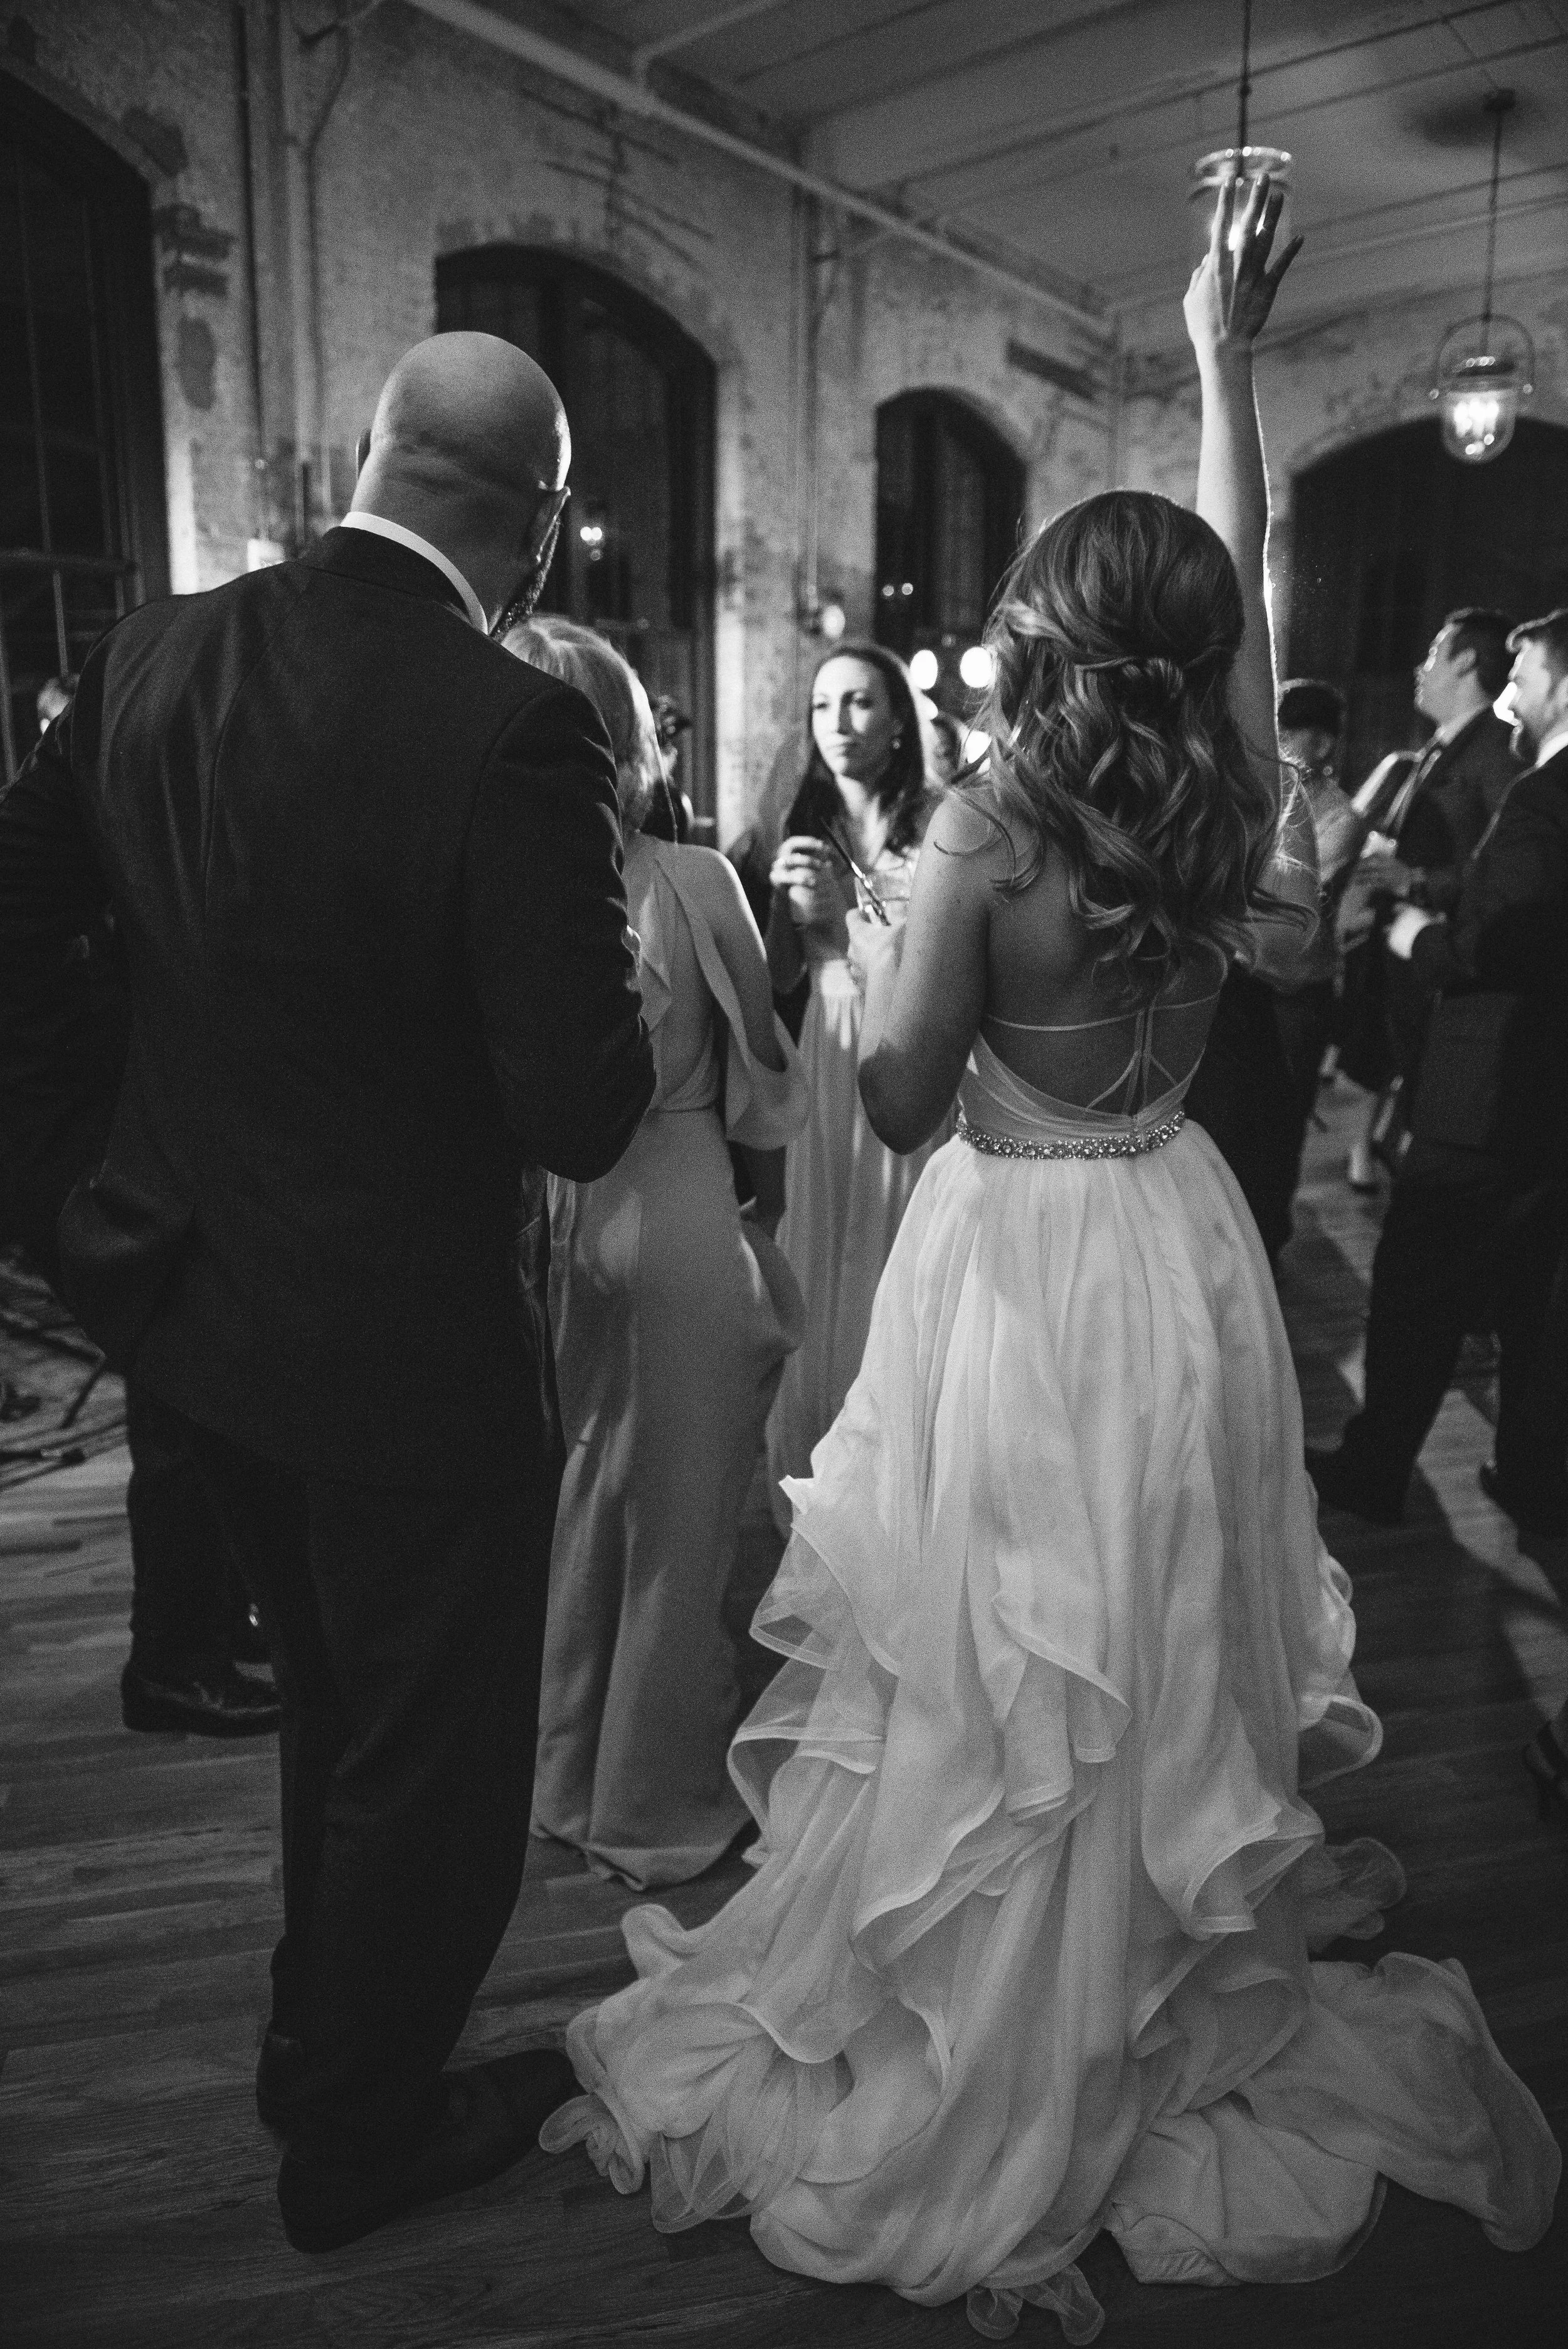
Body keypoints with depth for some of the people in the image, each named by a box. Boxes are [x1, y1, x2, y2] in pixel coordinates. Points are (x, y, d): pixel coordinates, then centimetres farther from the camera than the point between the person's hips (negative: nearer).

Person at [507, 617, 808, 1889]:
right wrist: (764, 1208, 14)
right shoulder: (696, 880, -12)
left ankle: (566, 1776, 37)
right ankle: (656, 1806, 28)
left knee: (569, 1501, 20)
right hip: (680, 1221, -2)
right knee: (674, 1521, 12)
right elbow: (758, 1068, -2)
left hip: (532, 1222, 3)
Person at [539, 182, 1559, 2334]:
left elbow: (899, 1101, -13)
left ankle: (976, 2105, 26)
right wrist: (1227, 357, 20)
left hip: (1016, 1272, -5)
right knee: (1168, 1673, 20)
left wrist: (870, 969, 6)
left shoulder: (989, 835, -18)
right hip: (1180, 1261, 5)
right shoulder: (1232, 805, -5)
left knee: (1002, 1695, 8)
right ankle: (1154, 2043, 39)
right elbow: (1246, 571, 11)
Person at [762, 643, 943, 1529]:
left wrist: (849, 910, -20)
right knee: (826, 1275, 10)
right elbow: (779, 981, 8)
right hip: (830, 1067, 5)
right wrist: (789, 906, -11)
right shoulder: (807, 830, 9)